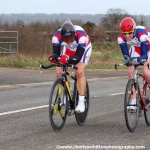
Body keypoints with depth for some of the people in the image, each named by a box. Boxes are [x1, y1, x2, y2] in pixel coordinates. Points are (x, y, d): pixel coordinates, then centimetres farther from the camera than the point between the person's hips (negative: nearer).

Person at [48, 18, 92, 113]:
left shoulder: (81, 36, -42)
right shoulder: (57, 36, -33)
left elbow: (78, 57, -44)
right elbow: (56, 53, -32)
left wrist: (68, 58, -64)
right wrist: (54, 57, -56)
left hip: (83, 49, -4)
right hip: (69, 50, 4)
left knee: (80, 72, -25)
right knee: (59, 73, -11)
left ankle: (81, 102, -21)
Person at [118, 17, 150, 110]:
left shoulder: (142, 34, -41)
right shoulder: (121, 38, -28)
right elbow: (126, 55, -23)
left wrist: (137, 59, -59)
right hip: (136, 48, 4)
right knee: (130, 72, -12)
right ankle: (134, 101, -5)